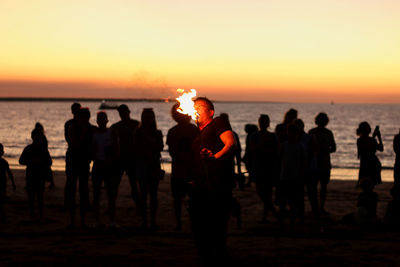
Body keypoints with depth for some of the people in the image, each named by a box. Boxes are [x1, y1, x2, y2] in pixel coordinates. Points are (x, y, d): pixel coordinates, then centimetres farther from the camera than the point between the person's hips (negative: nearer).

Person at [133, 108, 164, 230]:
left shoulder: (157, 133, 9)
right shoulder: (138, 133, 4)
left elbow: (160, 147, -1)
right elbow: (136, 148, -2)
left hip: (154, 164, 2)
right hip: (142, 163, -1)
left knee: (153, 193, 1)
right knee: (143, 193, -1)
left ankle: (153, 221, 4)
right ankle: (144, 221, 1)